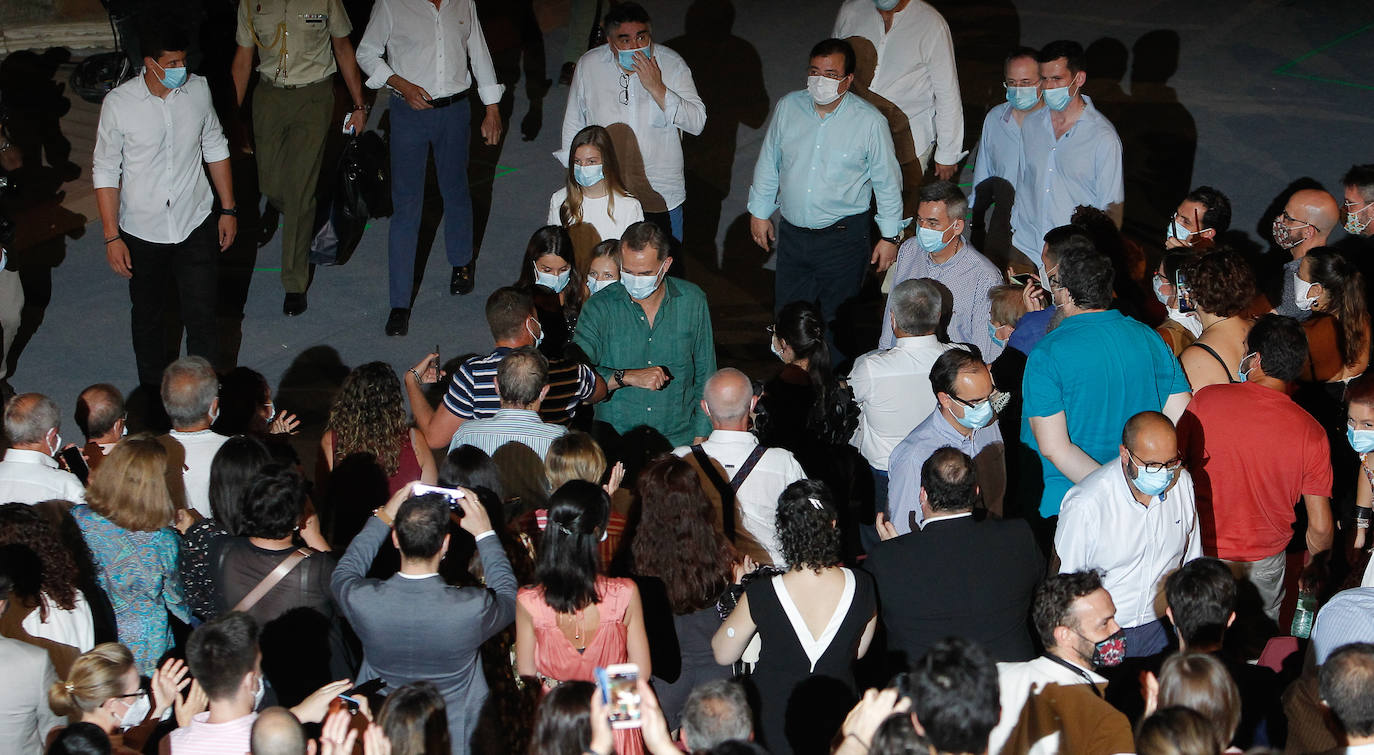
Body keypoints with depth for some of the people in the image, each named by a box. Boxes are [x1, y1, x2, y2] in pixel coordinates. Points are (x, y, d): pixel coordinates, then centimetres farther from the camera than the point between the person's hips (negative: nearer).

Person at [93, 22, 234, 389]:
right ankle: (152, 391, 36)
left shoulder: (198, 89, -6)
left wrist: (228, 209, 9)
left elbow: (215, 148, 9)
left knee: (202, 318, 0)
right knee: (148, 318, 16)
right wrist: (112, 237, -9)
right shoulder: (119, 103, -15)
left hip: (195, 226, 1)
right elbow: (105, 172, -8)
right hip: (142, 234, -1)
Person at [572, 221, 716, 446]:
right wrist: (628, 377, -23)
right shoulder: (599, 308, -3)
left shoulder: (692, 301, 4)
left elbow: (705, 375, 14)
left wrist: (701, 436, 11)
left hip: (679, 440, 1)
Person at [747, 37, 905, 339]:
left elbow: (887, 181, -2)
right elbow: (768, 163, 12)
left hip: (843, 238, -3)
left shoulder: (869, 121, -11)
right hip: (792, 233, 4)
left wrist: (890, 236, 0)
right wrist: (760, 211, 15)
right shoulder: (788, 107, -1)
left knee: (836, 323, 5)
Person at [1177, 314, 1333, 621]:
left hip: (1204, 553, 0)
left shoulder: (1206, 400, -16)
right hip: (1265, 565, 1)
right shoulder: (1310, 432, -14)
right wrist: (1313, 563, 12)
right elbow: (1321, 526, -10)